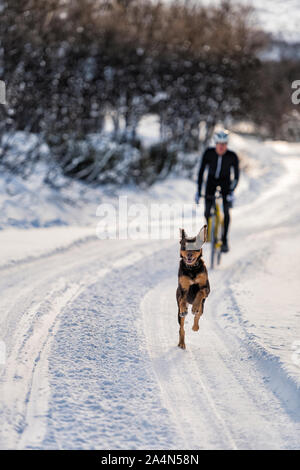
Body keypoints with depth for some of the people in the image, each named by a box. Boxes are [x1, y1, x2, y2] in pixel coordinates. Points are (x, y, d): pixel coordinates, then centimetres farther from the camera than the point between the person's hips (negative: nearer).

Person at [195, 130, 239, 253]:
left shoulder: (232, 156, -23)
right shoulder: (208, 153, -22)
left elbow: (236, 175, -17)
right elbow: (201, 171, -17)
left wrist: (232, 191, -29)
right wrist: (198, 191, -20)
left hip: (225, 181, -1)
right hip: (212, 180, 1)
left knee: (226, 211, -17)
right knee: (207, 211, -13)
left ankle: (224, 240, -9)